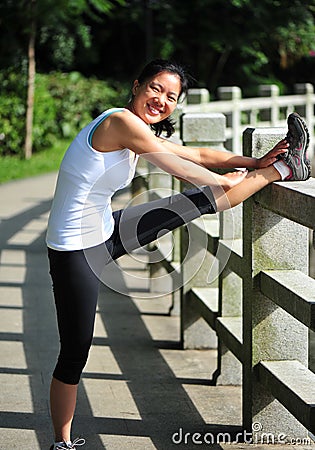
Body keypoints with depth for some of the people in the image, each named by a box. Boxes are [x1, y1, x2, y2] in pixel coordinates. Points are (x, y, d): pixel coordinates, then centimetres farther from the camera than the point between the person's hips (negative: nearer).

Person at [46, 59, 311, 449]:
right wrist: (225, 180, 5)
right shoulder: (121, 121, -20)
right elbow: (179, 167, -11)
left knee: (198, 203, 10)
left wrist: (254, 163, 16)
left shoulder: (138, 132, 8)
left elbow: (196, 154, 15)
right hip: (76, 253, -9)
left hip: (103, 231, 9)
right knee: (74, 357, 1)